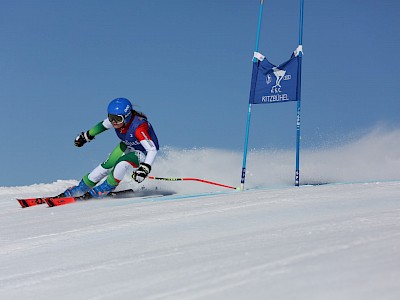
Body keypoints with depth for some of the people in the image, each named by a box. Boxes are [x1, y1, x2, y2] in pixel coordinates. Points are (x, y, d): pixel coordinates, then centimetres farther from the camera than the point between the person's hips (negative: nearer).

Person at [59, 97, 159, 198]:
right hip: (127, 146, 6)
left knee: (122, 164, -30)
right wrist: (87, 136, 14)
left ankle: (102, 191, -11)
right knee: (107, 165, -6)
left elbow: (152, 149, -40)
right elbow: (103, 125, 4)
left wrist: (145, 169, -52)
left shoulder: (139, 127, -39)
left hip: (143, 152, -6)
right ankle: (80, 189, 8)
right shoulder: (115, 118, -20)